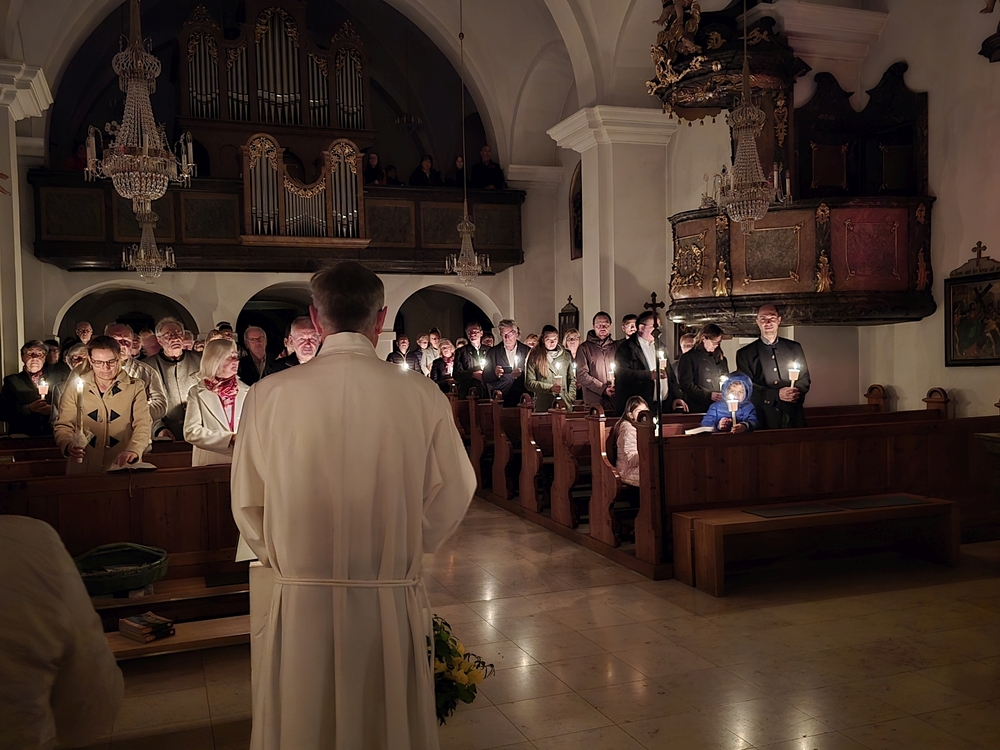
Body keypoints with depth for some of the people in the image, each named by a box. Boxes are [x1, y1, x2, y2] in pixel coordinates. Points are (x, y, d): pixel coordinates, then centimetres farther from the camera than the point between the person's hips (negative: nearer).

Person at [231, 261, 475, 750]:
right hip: (392, 606, 0)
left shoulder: (268, 396, -10)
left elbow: (247, 507, 1)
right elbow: (448, 506, -2)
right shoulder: (424, 398, -11)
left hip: (300, 605, 0)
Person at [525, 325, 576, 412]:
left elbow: (572, 379, 21)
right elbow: (529, 383, -3)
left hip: (564, 405, 3)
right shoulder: (534, 357, 2)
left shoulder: (566, 356, 14)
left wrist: (570, 397, 8)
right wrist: (550, 388, -13)